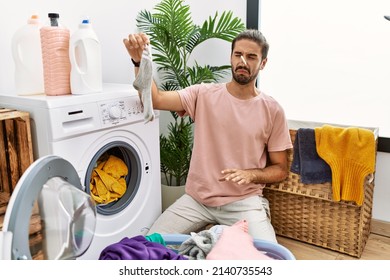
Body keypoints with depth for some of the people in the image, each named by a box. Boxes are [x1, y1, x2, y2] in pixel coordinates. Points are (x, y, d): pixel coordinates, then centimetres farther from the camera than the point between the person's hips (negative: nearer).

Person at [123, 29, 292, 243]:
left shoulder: (273, 111, -3)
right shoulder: (204, 95, -1)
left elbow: (280, 169, 2)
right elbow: (154, 99, -13)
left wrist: (251, 174, -17)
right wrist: (139, 61, -29)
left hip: (244, 201, 0)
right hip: (197, 199, 1)